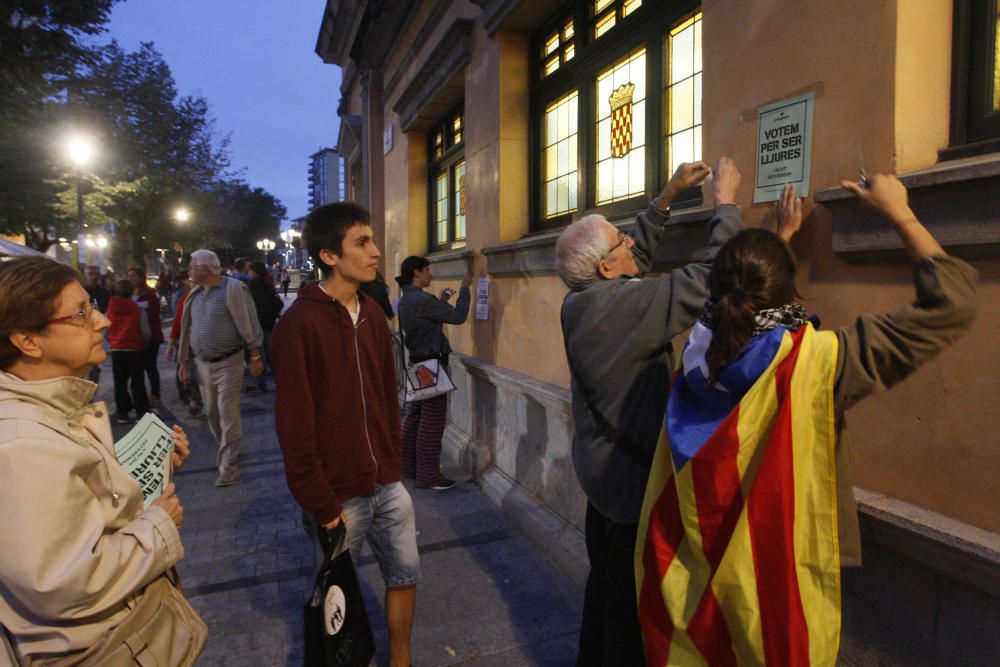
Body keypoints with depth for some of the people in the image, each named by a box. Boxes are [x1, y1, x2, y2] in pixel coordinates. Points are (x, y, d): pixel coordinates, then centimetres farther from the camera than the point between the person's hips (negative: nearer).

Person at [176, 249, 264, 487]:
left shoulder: (233, 288, -10)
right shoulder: (195, 294, 10)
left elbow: (249, 323, -12)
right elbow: (187, 329, 14)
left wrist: (255, 357, -15)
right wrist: (183, 362, 13)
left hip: (228, 363, -7)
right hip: (202, 363, 7)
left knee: (228, 414, -5)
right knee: (211, 412, 15)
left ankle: (229, 465, 2)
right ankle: (227, 449, 34)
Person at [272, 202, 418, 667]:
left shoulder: (373, 315, 5)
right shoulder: (299, 323, -16)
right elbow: (294, 424, -16)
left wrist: (393, 465, 9)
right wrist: (320, 503, -14)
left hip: (386, 485, 6)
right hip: (338, 494, -6)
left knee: (405, 574, 17)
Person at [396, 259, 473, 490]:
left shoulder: (406, 299, 10)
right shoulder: (422, 299, -20)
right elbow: (458, 316, -19)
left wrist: (440, 301, 14)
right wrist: (465, 288, -8)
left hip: (418, 363, 10)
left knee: (415, 416, 16)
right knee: (432, 421, -3)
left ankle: (408, 466, 26)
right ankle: (428, 475, 5)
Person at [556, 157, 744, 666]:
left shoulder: (580, 303, -1)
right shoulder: (629, 304, -25)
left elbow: (638, 253, 14)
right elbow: (712, 278, -23)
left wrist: (668, 196, 14)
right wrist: (726, 202, -9)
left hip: (599, 467, 9)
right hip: (633, 473, -9)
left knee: (604, 582, 25)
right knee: (632, 598, 10)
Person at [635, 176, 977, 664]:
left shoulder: (702, 354, -11)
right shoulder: (815, 362, -25)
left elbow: (745, 309, 14)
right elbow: (951, 303, -16)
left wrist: (781, 237, 23)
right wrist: (898, 213, -6)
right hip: (778, 582, -4)